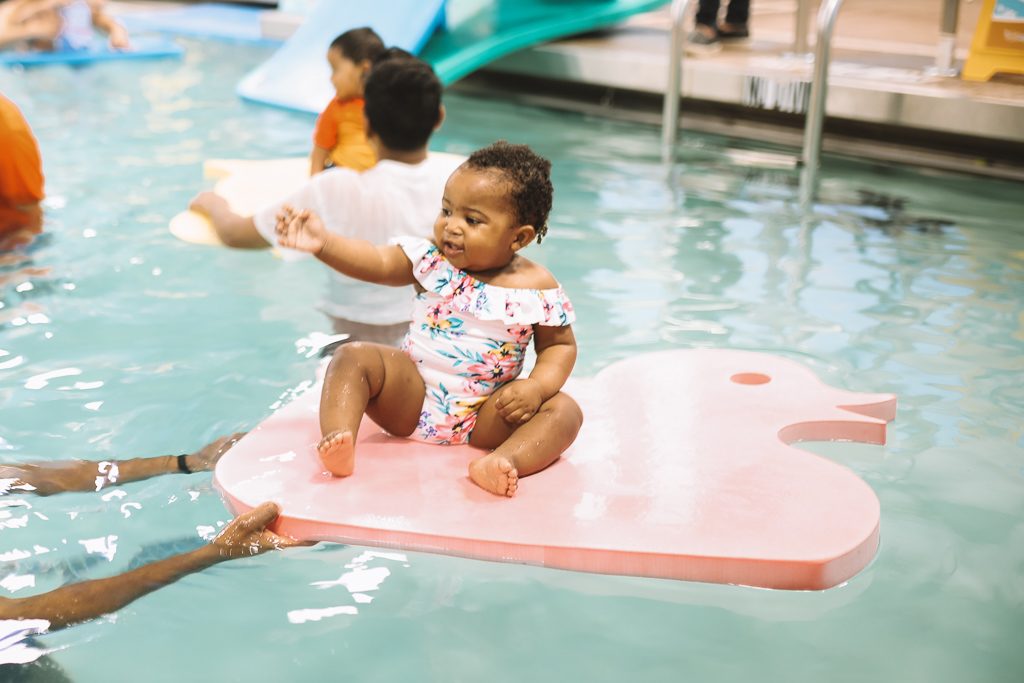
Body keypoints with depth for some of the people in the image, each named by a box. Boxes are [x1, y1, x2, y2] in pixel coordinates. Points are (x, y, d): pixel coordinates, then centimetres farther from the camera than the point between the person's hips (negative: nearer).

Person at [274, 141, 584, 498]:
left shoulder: (538, 288, -5)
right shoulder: (430, 259, -2)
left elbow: (560, 345, 2)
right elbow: (379, 262, -15)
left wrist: (537, 387, -17)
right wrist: (324, 243, -32)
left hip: (484, 418, -1)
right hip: (412, 399, 1)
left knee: (564, 411, -23)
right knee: (352, 358, -19)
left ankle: (504, 461, -48)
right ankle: (338, 442, -36)